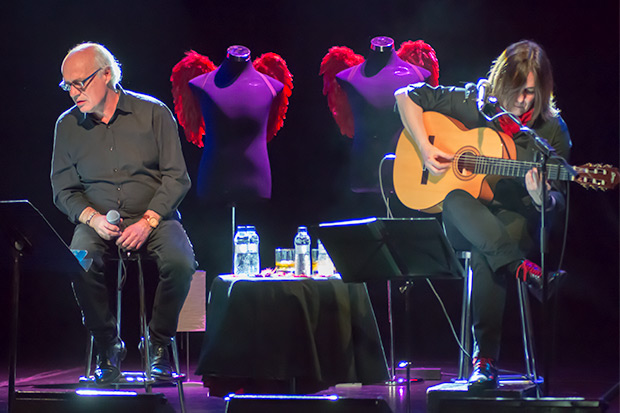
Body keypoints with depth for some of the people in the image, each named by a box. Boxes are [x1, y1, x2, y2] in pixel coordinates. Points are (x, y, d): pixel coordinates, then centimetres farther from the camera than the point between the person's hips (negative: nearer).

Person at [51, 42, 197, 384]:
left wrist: (148, 221, -16)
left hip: (155, 218, -1)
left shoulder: (153, 113, 0)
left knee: (180, 262, -32)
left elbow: (176, 176, -3)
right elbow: (63, 189, 10)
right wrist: (92, 218, -11)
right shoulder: (68, 125, 7)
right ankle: (107, 345, -10)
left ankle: (159, 343, -7)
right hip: (98, 222, 1)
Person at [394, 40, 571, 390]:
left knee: (484, 253, -37)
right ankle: (521, 269, -41)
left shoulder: (552, 130, -2)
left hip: (517, 221, -2)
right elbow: (406, 95, 5)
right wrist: (425, 148, -7)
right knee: (455, 200, -36)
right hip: (465, 224, 2)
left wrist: (543, 199, -26)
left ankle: (486, 358, -36)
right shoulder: (472, 104, 0)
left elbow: (559, 200, -1)